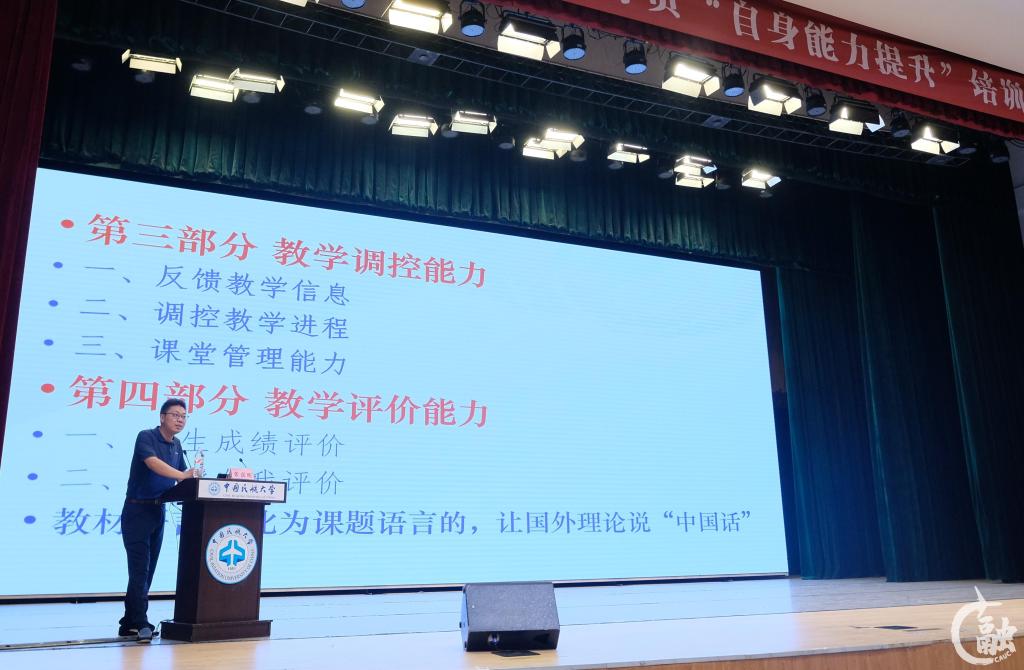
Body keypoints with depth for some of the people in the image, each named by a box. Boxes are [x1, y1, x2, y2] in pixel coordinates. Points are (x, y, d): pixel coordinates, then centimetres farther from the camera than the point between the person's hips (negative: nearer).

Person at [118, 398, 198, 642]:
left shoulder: (176, 445, 11)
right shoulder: (146, 437, -12)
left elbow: (182, 478, 14)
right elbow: (153, 463, -31)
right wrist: (182, 475, -43)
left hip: (158, 511, 8)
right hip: (137, 510, -7)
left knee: (147, 570, 10)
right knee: (139, 569, -10)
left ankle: (129, 623, 18)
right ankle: (140, 624, -8)